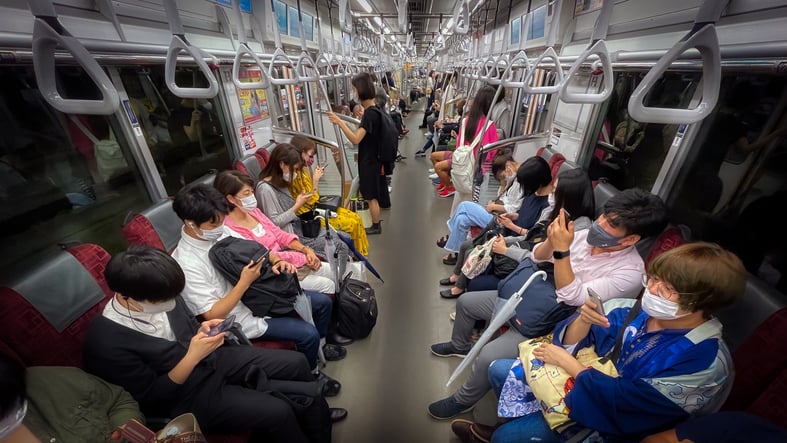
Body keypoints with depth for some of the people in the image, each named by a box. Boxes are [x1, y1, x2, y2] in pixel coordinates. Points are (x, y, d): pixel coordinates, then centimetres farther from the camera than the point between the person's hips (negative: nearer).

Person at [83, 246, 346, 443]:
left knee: (297, 362, 3)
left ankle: (312, 412, 30)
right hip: (187, 395, -6)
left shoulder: (157, 297, -9)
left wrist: (202, 333, -13)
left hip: (212, 359, 6)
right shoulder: (107, 344, -25)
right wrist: (192, 357, -26)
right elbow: (153, 398, -17)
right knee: (278, 412, -20)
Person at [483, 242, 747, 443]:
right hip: (580, 376, 6)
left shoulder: (705, 365, -27)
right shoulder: (638, 310, -10)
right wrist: (583, 319, -29)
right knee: (498, 370, 7)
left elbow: (620, 401, -27)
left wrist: (566, 361, -17)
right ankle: (525, 420, 31)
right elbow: (570, 343, -7)